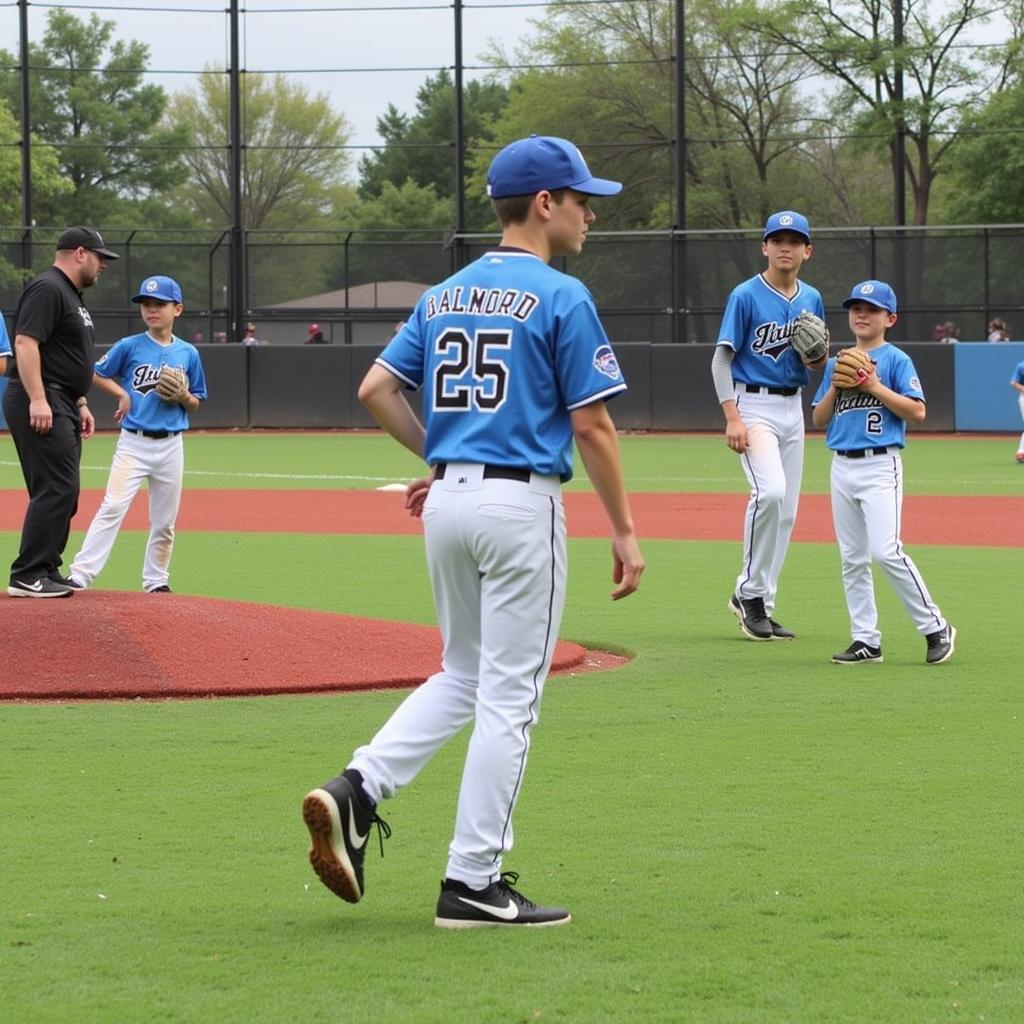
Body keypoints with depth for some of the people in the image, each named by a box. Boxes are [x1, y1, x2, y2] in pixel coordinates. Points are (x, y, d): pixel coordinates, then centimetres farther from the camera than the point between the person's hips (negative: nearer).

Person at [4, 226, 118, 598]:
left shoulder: (72, 295, 22)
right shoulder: (47, 289, -12)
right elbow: (25, 343, -21)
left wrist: (80, 405, 24)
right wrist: (38, 400, -27)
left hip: (61, 405, 11)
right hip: (41, 403, -11)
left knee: (62, 491, 12)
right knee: (56, 488, -15)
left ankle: (46, 572, 16)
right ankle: (28, 577, -15)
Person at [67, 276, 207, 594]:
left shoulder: (188, 353, 7)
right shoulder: (129, 347, -1)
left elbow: (195, 403, 13)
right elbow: (97, 375, 9)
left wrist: (184, 397, -8)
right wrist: (122, 394, -4)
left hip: (171, 446, 3)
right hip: (133, 443, -3)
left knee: (164, 520, 8)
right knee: (112, 507, -16)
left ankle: (156, 580, 21)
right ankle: (80, 575, -20)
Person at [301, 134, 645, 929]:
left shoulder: (444, 296, 11)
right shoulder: (561, 299, -9)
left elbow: (375, 390, 9)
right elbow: (592, 425, -11)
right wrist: (624, 531, -6)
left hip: (450, 501, 7)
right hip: (521, 502, -7)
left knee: (463, 677, 20)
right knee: (508, 695, -1)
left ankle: (357, 791, -1)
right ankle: (473, 883, 1)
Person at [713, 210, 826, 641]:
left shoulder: (811, 299, 10)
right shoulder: (746, 296, -8)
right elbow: (722, 359, -10)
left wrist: (818, 356, -8)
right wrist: (732, 418, -20)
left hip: (792, 408, 7)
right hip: (753, 405, -7)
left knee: (787, 510, 6)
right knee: (770, 492, -25)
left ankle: (760, 606, 14)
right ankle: (750, 592, -11)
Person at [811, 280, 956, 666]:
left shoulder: (896, 360, -1)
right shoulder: (837, 364, 15)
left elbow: (917, 411, -10)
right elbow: (819, 419, 13)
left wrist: (875, 387, -15)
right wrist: (836, 387, -3)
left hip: (881, 465, -6)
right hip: (842, 468, 6)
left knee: (885, 551, -17)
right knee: (852, 558, 5)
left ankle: (935, 628, -7)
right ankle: (866, 640, 10)